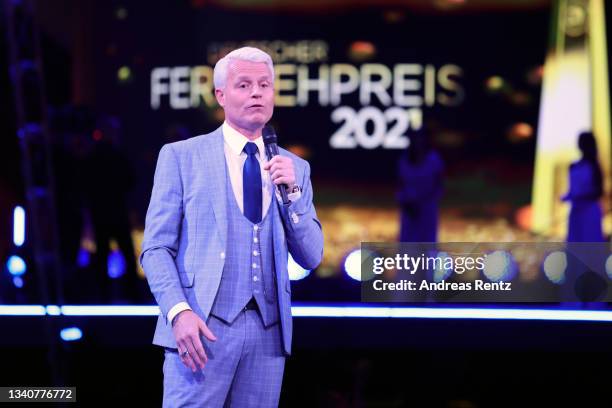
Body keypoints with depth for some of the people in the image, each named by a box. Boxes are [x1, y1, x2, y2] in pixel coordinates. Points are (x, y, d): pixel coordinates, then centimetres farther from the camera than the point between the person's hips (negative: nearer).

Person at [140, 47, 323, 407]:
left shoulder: (294, 167, 15)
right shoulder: (181, 156, 5)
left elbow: (311, 257, 11)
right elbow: (156, 248, 0)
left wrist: (292, 191, -3)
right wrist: (179, 312, -15)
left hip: (269, 333, 4)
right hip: (203, 329, -3)